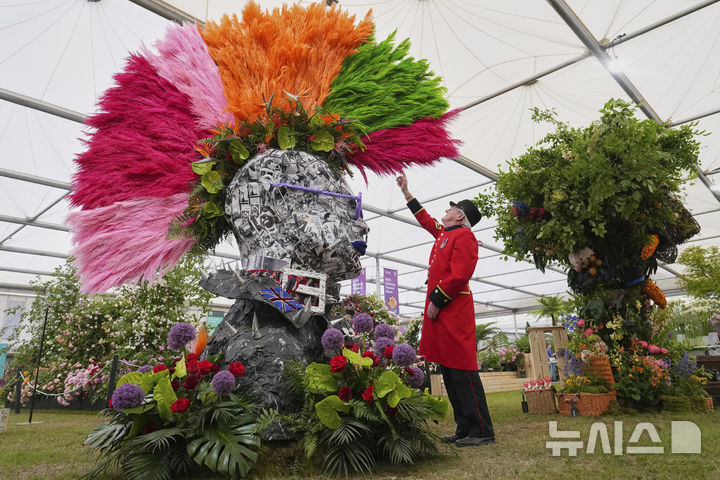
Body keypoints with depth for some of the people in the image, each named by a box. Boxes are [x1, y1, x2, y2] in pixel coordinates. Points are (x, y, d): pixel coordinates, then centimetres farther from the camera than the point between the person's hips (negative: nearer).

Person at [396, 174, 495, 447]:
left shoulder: (464, 236, -8)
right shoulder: (444, 233, 19)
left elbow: (459, 275, -19)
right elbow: (424, 218, 36)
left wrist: (436, 301, -15)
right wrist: (405, 191, 41)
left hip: (453, 312, -10)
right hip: (440, 311, 10)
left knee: (462, 372, -7)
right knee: (449, 372, 10)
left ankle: (482, 432, 2)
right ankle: (464, 429, 18)